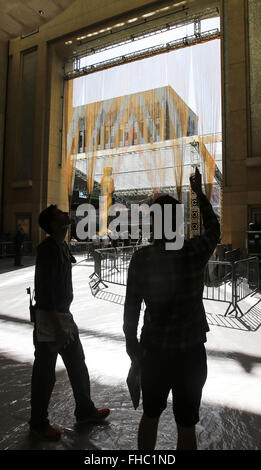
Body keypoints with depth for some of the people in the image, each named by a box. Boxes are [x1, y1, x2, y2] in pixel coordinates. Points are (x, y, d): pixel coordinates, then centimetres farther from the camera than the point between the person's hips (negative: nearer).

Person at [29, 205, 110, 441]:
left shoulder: (63, 246, 9)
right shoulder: (48, 249, -20)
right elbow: (46, 291, -23)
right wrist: (58, 327, -22)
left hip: (64, 315, 9)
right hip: (48, 318, -9)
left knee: (78, 365, 18)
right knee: (45, 374, 8)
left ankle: (85, 410, 36)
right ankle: (38, 422, 29)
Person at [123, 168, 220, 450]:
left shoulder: (141, 258, -12)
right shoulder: (195, 252, -14)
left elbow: (131, 306, -6)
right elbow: (213, 229, 8)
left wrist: (131, 340, 9)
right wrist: (199, 193, 18)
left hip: (154, 351, 2)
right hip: (191, 352, -1)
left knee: (150, 414, 23)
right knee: (186, 424, 15)